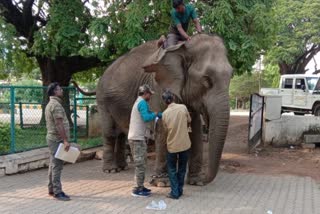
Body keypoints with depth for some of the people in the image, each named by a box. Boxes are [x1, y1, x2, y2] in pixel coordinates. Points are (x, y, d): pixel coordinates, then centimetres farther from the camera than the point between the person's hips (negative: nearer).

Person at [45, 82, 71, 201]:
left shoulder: (50, 104, 18)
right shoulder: (56, 105, -15)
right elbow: (59, 124, -22)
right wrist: (65, 140, -23)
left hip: (52, 138, 11)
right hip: (57, 139, -11)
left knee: (53, 165, 14)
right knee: (57, 166, -8)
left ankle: (52, 189, 22)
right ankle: (57, 192, -6)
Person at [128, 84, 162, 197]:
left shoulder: (139, 102, 19)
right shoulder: (142, 102, -13)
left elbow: (148, 113, 23)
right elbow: (146, 118, -23)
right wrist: (155, 114, -4)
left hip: (135, 137, 10)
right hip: (137, 138, -10)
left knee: (141, 163, 15)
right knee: (140, 164, -5)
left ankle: (140, 186, 22)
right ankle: (138, 189, 0)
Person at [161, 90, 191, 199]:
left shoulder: (165, 113, -8)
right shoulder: (183, 107, -8)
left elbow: (166, 130, 2)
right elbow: (189, 121, 8)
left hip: (172, 145, -1)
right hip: (184, 143, 1)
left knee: (172, 169, 12)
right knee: (182, 168, 15)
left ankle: (175, 192, 7)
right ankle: (180, 190, 21)